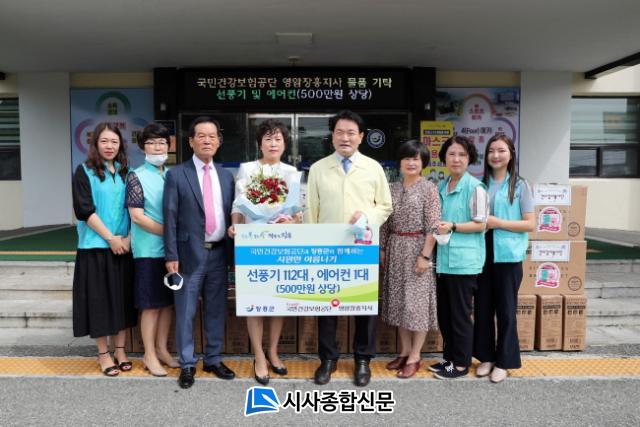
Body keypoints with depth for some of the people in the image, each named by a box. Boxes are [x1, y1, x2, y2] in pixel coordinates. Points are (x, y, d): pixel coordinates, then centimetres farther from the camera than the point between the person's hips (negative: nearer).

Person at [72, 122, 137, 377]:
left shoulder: (125, 172, 9)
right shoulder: (84, 172, -2)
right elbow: (84, 210, -9)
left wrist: (127, 237, -6)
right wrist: (110, 238, -13)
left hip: (124, 246, 4)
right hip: (96, 246, -3)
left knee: (122, 298, 8)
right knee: (99, 299, 3)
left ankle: (120, 349, 21)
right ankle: (103, 353, 16)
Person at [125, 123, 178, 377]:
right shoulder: (136, 177, -5)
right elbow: (137, 215, -12)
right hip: (149, 250, -5)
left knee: (168, 301, 12)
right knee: (151, 304, 3)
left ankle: (161, 349, 26)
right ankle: (149, 355, 17)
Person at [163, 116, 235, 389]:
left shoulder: (226, 176, 11)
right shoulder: (177, 174, -1)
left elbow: (230, 215, 12)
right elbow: (170, 218, -5)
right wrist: (171, 255, -10)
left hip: (219, 253, 4)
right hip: (190, 253, -4)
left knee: (216, 311, 12)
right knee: (186, 313, 5)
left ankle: (213, 360, 27)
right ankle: (187, 365, 20)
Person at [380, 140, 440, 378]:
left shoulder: (428, 189, -6)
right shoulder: (393, 189, 9)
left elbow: (433, 226, -12)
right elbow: (385, 223, 12)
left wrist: (425, 255, -16)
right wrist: (382, 249, 9)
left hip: (417, 248, -5)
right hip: (395, 249, 6)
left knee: (417, 301, 0)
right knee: (399, 300, 10)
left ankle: (415, 357, 11)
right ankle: (405, 351, 23)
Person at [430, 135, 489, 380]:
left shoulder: (475, 187, -9)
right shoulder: (441, 187, 12)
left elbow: (480, 224, -10)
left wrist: (452, 227, -20)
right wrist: (437, 226, 4)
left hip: (464, 260, -7)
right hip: (443, 259, 7)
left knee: (460, 314, 4)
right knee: (443, 312, 15)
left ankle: (461, 363, 19)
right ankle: (449, 357, 31)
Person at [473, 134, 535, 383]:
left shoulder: (520, 185, -1)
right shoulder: (481, 184, 9)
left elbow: (530, 224, -5)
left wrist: (499, 223, -15)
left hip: (508, 255, -3)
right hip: (482, 254, 4)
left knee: (506, 310, 5)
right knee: (482, 308, 9)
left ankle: (503, 361, 19)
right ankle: (486, 357, 24)